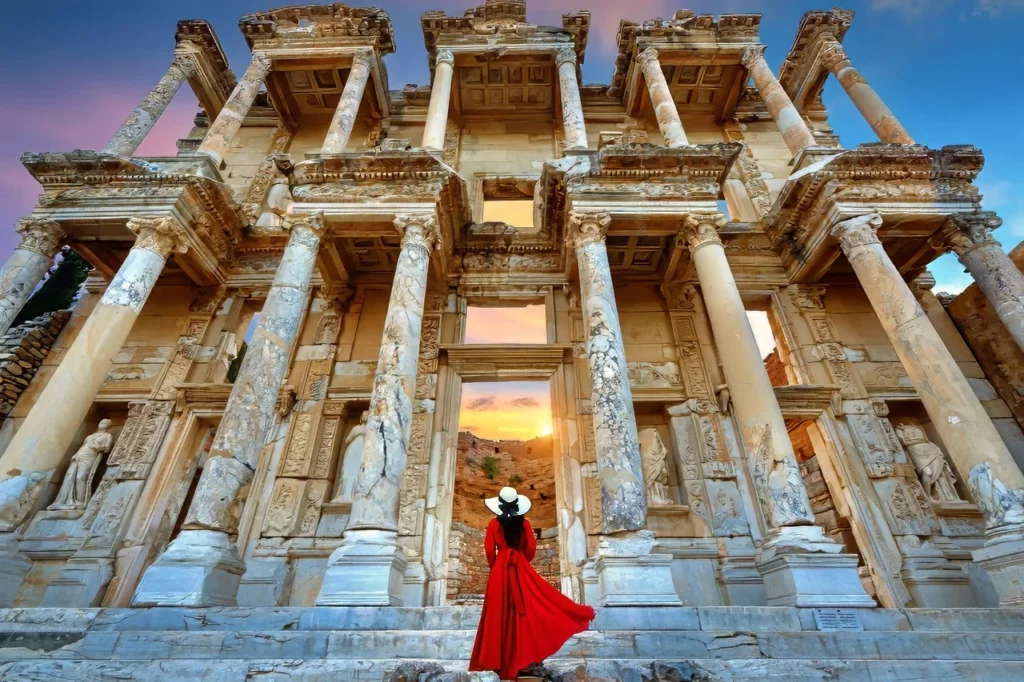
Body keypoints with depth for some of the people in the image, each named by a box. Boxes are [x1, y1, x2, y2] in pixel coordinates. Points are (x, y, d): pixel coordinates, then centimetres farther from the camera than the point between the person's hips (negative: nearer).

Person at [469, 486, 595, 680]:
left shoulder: (494, 523, -4)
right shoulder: (524, 523, 0)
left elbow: (489, 549, -5)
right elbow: (531, 547, -1)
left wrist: (494, 566, 10)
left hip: (500, 568, -1)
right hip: (520, 567, 1)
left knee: (501, 611, 4)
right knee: (525, 607, 9)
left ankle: (502, 658, 8)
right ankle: (517, 656, 13)